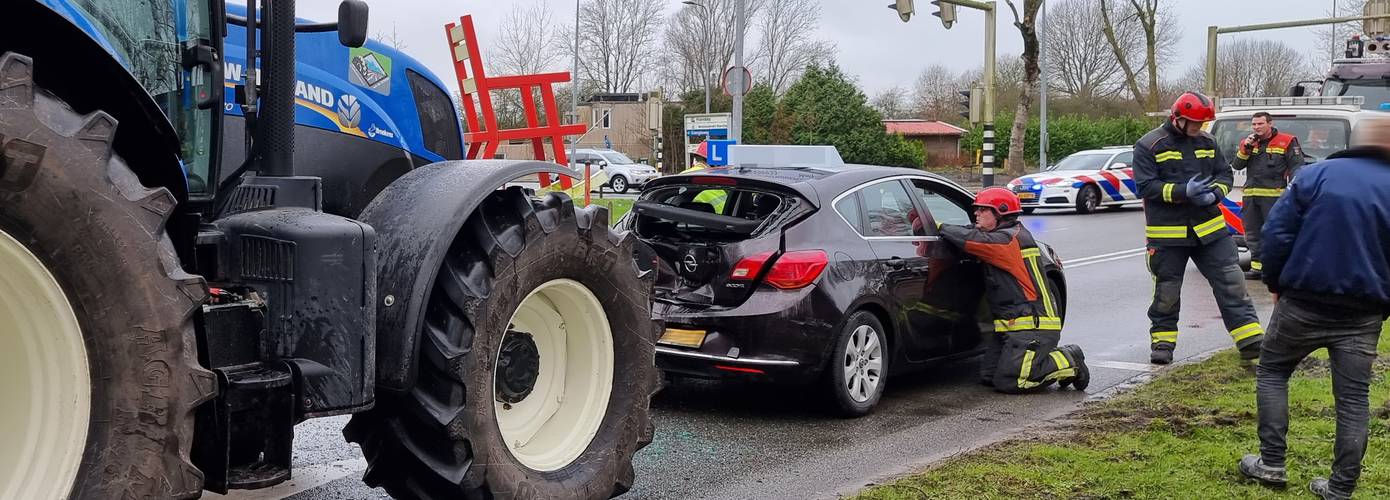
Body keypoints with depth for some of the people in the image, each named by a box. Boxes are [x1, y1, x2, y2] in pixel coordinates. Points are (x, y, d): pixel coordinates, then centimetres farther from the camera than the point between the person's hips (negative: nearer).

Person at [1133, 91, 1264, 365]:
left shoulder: (1207, 142, 9)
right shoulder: (1149, 145, -7)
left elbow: (1224, 175, 13)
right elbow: (1145, 186, -13)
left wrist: (1214, 193, -10)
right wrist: (1183, 192, -23)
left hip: (1209, 228, 4)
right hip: (1167, 234, -4)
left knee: (1232, 284, 1)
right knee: (1166, 291, 7)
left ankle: (1253, 345, 4)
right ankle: (1162, 342, 25)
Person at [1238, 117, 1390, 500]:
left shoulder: (1316, 174, -3)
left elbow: (1277, 233, -7)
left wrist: (1275, 284, 6)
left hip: (1303, 303, -2)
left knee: (1272, 372, 17)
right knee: (1354, 397, 9)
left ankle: (1272, 464, 14)